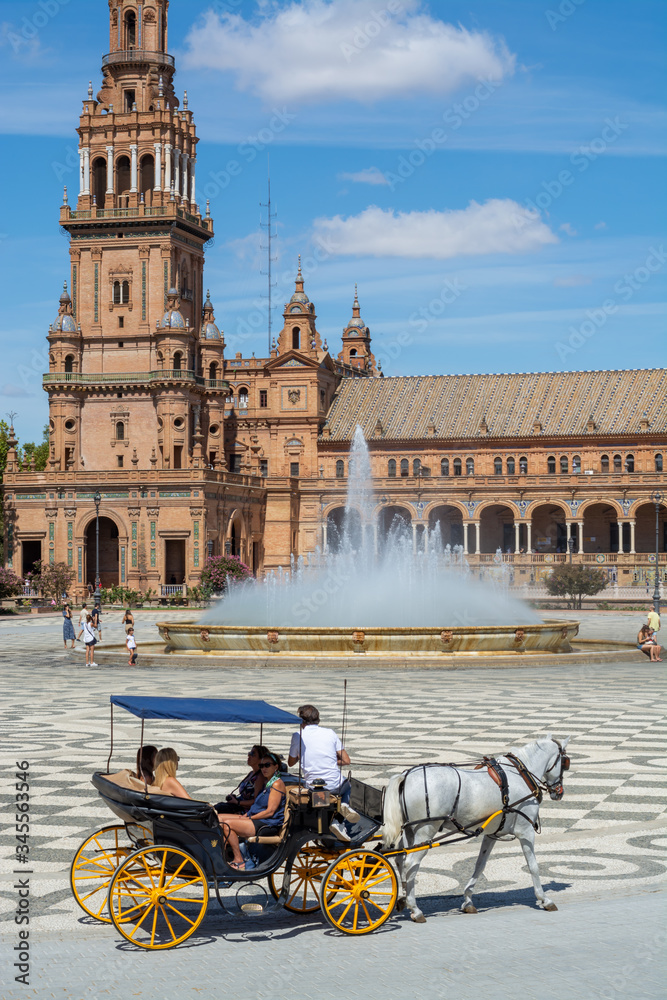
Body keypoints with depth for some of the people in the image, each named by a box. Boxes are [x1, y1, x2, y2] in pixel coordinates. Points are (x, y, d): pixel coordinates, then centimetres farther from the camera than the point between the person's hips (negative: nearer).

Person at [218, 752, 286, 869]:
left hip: (269, 823, -10)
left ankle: (239, 862, -19)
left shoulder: (277, 784, -12)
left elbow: (270, 811, -18)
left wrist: (250, 818, -14)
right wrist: (245, 816, 6)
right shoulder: (267, 782, 19)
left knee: (227, 824, -23)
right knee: (219, 818, 3)